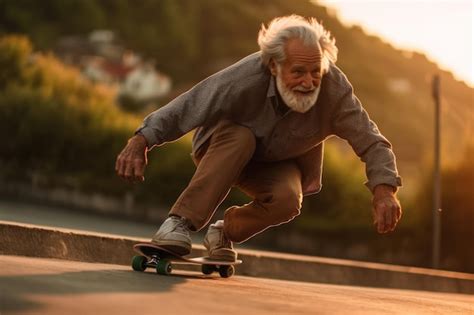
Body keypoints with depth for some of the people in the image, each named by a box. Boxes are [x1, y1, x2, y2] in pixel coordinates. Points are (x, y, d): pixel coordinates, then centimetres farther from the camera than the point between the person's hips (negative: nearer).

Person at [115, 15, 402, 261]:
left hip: (277, 164, 2)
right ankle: (179, 223, -35)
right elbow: (187, 107, -35)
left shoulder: (335, 88, -29)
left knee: (287, 200, -30)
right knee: (241, 137, -37)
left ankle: (226, 232, 0)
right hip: (225, 147, -2)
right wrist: (141, 142, -45)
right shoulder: (247, 77, -36)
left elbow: (371, 142, -26)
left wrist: (384, 190, -43)